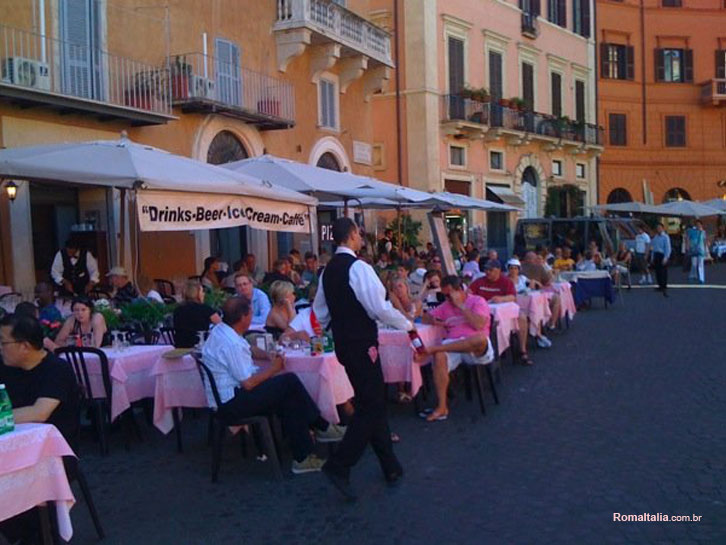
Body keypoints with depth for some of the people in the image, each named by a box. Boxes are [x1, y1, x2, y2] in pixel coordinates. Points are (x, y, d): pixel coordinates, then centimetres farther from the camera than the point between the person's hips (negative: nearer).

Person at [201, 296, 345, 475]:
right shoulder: (231, 344, -24)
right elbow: (248, 384, -22)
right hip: (230, 405, -10)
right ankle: (322, 428, 4)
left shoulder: (221, 330, 8)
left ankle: (302, 458, 5)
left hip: (226, 398, 10)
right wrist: (273, 368, -7)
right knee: (290, 381, -13)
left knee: (290, 400, 3)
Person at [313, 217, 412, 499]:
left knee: (373, 402, 15)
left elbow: (320, 311, 20)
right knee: (370, 406, -2)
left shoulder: (328, 270, 11)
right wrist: (407, 324, -7)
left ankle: (390, 466, 24)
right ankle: (339, 465, -5)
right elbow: (380, 308, -21)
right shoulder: (358, 267, -16)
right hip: (362, 345, -9)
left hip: (343, 344, 9)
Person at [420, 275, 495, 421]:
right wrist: (435, 322, 1)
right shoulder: (446, 305, 24)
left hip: (477, 350, -4)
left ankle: (434, 348, -38)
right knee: (439, 357, -31)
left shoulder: (478, 301, 6)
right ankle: (442, 408, -32)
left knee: (481, 337, -40)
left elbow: (478, 325, -11)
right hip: (452, 345, 4)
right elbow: (426, 317, 24)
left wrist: (460, 305, -8)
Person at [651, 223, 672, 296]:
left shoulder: (665, 237, -9)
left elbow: (668, 248, -13)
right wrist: (652, 257, 17)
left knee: (663, 272, -8)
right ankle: (660, 286, 24)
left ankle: (664, 288, -7)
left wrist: (665, 258, -19)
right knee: (657, 272, 12)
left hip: (662, 256, -7)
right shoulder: (655, 237, 13)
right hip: (656, 255, 7)